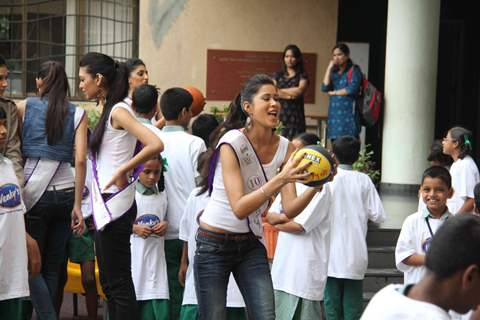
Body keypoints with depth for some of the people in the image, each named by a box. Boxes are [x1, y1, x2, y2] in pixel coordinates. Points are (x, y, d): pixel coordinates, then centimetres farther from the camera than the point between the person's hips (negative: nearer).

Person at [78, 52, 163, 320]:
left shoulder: (119, 110, -13)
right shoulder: (110, 110, 13)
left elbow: (155, 145, -26)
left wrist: (122, 171, -19)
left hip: (114, 205, -10)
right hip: (106, 206, 10)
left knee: (119, 283, -6)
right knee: (110, 283, 15)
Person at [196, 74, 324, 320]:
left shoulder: (284, 148, -3)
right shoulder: (232, 143, -17)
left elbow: (289, 210, -9)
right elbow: (239, 208, -26)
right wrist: (280, 179, -36)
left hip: (251, 245, 4)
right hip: (215, 244, -4)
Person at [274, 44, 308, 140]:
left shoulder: (302, 76, 8)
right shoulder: (278, 75, 16)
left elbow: (299, 90, -9)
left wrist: (280, 91, 0)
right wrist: (290, 95, -10)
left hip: (295, 117, -2)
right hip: (279, 116, 2)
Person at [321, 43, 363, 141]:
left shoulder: (354, 70, 3)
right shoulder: (334, 72, 18)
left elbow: (352, 89, -12)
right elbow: (325, 88, 4)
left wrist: (334, 93, 0)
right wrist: (329, 68, 2)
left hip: (348, 114, -5)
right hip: (334, 115, 5)